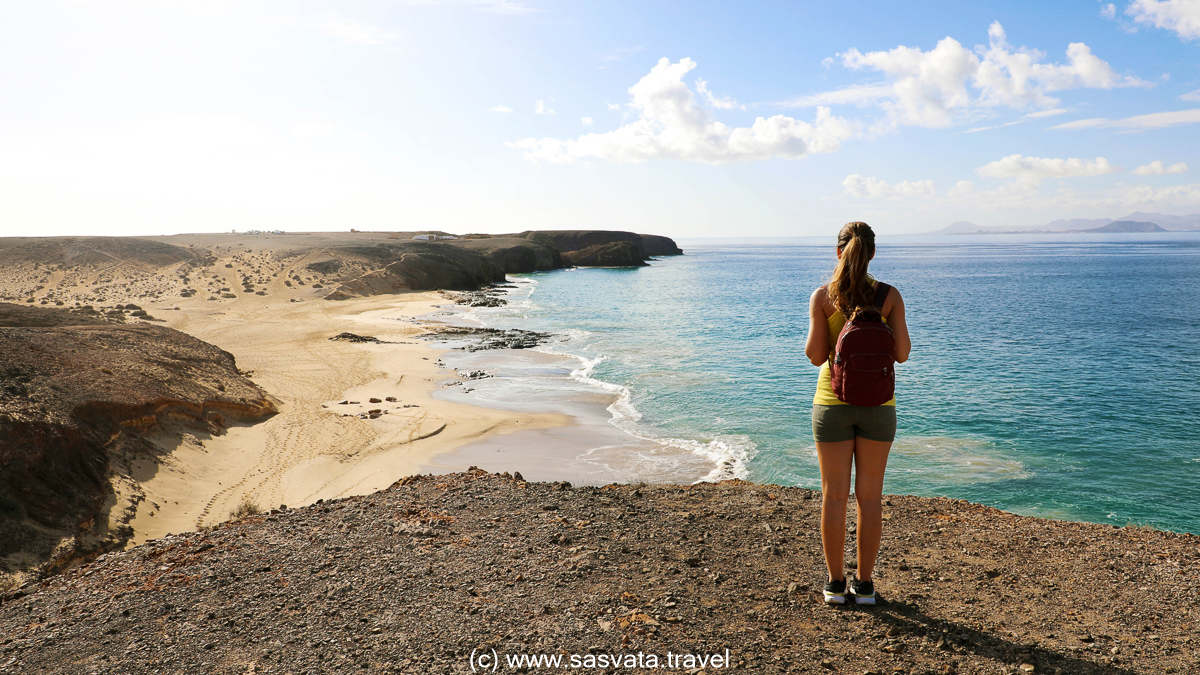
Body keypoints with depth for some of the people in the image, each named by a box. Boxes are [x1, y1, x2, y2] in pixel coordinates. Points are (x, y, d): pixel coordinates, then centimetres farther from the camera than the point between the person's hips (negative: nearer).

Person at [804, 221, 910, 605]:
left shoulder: (822, 296, -7)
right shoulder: (890, 296, -4)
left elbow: (815, 355, -10)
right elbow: (902, 354, -5)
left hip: (833, 403, -1)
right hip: (877, 403, 1)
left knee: (834, 495, 8)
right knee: (869, 495, 10)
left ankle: (835, 584, 16)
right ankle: (864, 585, 18)